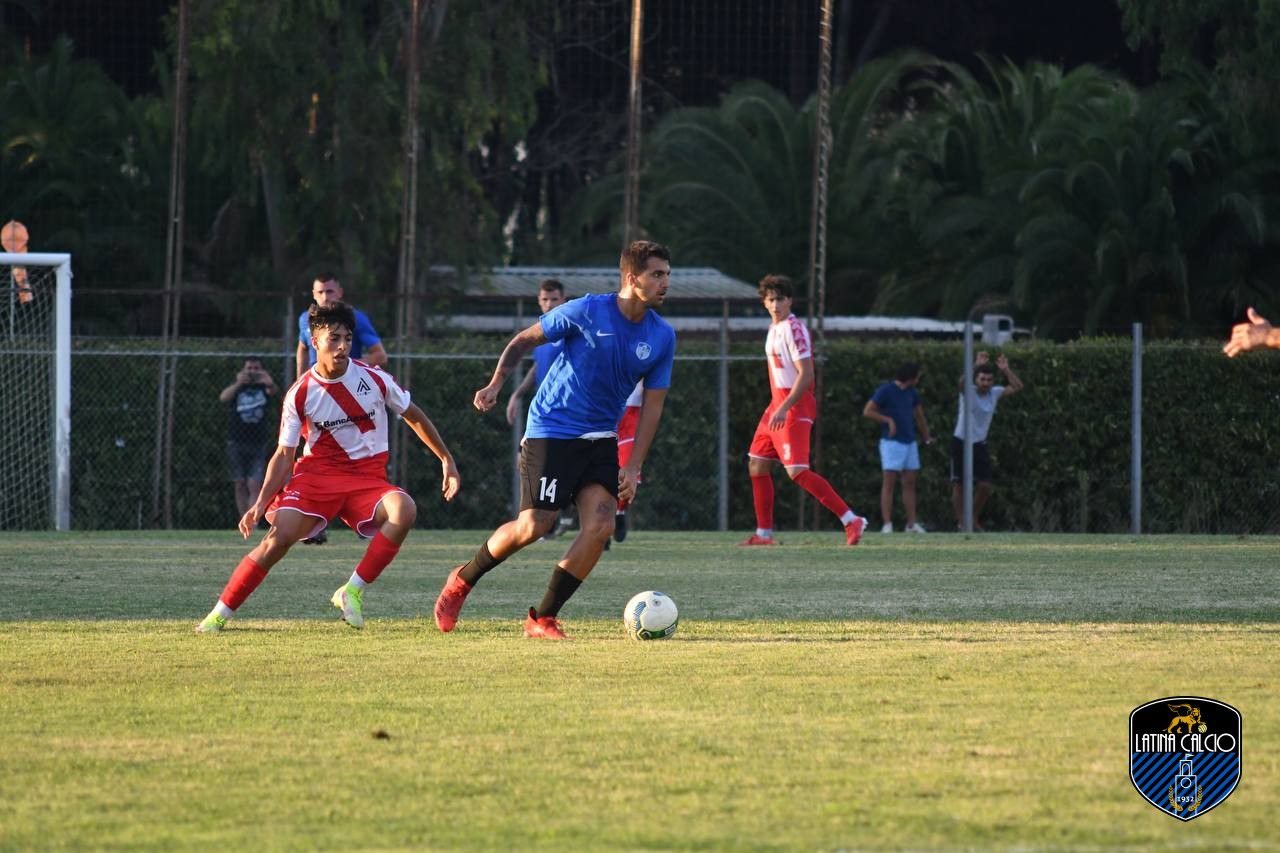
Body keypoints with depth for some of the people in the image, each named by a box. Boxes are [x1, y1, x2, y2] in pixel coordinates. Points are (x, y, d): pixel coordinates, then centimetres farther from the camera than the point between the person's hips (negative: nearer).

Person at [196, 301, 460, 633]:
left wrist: (447, 459, 13)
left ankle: (352, 592, -20)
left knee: (404, 510, -32)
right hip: (317, 474, -1)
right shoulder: (300, 394, -4)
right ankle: (220, 613, -11)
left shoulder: (374, 379, -3)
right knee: (279, 536, -24)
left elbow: (414, 416, 12)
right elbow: (284, 455, 1)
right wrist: (261, 503, -11)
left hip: (367, 478, 1)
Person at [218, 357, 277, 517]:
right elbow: (224, 397, -19)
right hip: (237, 442, 1)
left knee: (255, 485, -10)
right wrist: (238, 384, -38)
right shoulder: (237, 388, 2)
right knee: (240, 485, 2)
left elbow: (272, 392, -22)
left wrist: (270, 384, -47)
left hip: (258, 444, -1)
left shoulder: (263, 387, 1)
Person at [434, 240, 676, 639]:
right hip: (550, 432, -5)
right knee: (532, 527, -13)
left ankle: (543, 618, -1)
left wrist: (633, 468, -3)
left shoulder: (662, 336, -1)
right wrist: (496, 384, -14)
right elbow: (524, 340, -1)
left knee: (600, 527, -13)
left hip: (601, 438, 5)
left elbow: (652, 406, 4)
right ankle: (463, 580, 14)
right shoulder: (587, 311, -13)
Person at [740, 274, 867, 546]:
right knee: (757, 465, 10)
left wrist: (784, 409, -27)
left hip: (795, 408, -10)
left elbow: (806, 375, -21)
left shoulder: (793, 329, -15)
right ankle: (764, 533, 17)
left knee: (797, 471, -18)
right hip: (777, 405, 10)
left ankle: (851, 520, -19)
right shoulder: (774, 327, 14)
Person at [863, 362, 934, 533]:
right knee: (888, 483, -9)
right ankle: (887, 525, -11)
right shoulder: (885, 391, -7)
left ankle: (911, 524, 11)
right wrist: (888, 420, -13)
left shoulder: (912, 393, 13)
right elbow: (867, 411, -8)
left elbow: (919, 416, 24)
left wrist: (927, 437, 24)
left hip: (910, 442, 7)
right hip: (892, 442, -7)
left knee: (909, 483, 7)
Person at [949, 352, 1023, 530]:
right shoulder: (968, 392, -13)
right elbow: (962, 382, -36)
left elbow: (1017, 387, -3)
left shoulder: (995, 393, 0)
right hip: (961, 443, -4)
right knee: (959, 485, -2)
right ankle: (961, 522, 6)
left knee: (986, 485, 0)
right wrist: (976, 365, -45)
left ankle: (974, 519, 18)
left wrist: (1006, 370, -15)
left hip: (980, 444, 4)